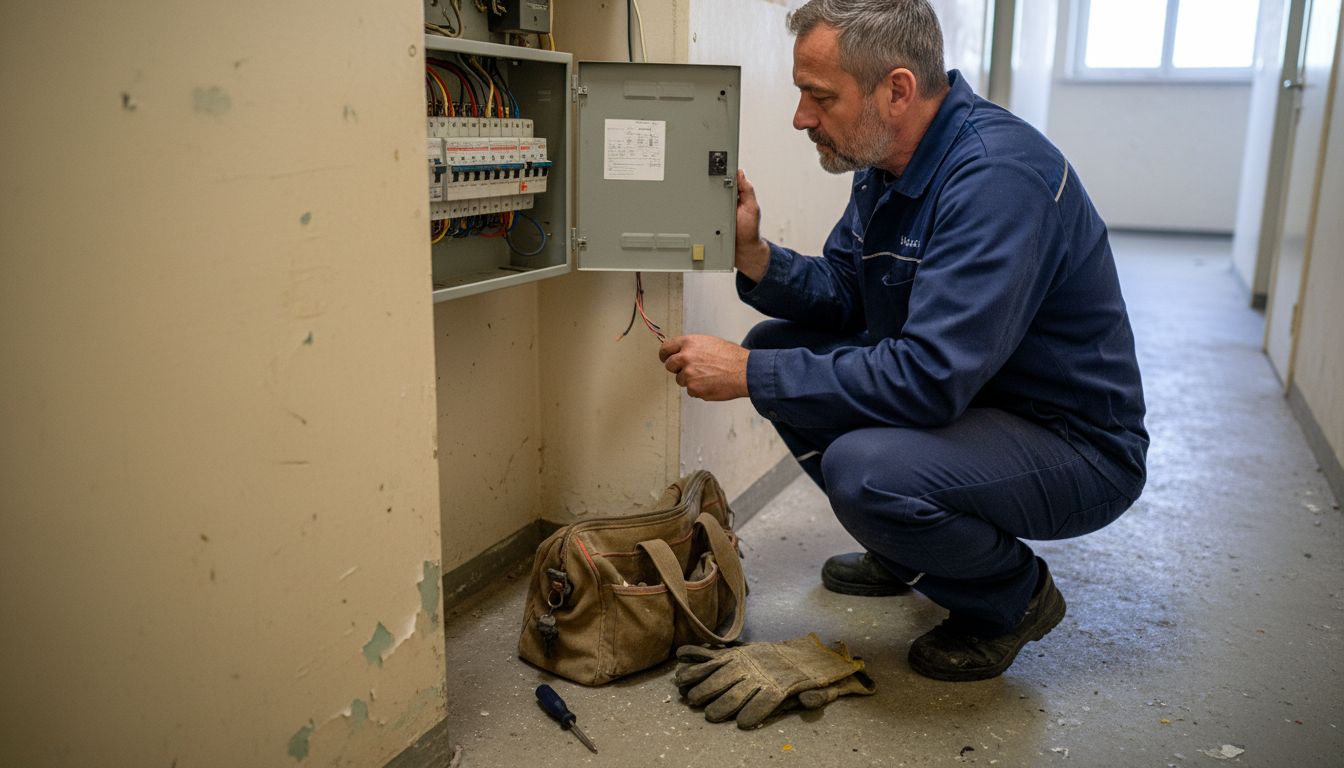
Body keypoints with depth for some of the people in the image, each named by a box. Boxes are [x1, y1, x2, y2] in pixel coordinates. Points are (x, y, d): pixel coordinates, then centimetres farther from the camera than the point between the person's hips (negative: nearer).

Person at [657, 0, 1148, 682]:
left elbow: (929, 377, -35)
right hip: (959, 392, 9)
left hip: (1078, 447, -9)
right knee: (780, 346, 3)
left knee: (863, 467, -34)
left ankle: (1015, 597, 0)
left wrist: (748, 375, -28)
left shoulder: (998, 176, -29)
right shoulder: (885, 164, 1)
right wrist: (753, 255, -9)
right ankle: (906, 552, 18)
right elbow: (842, 293, 10)